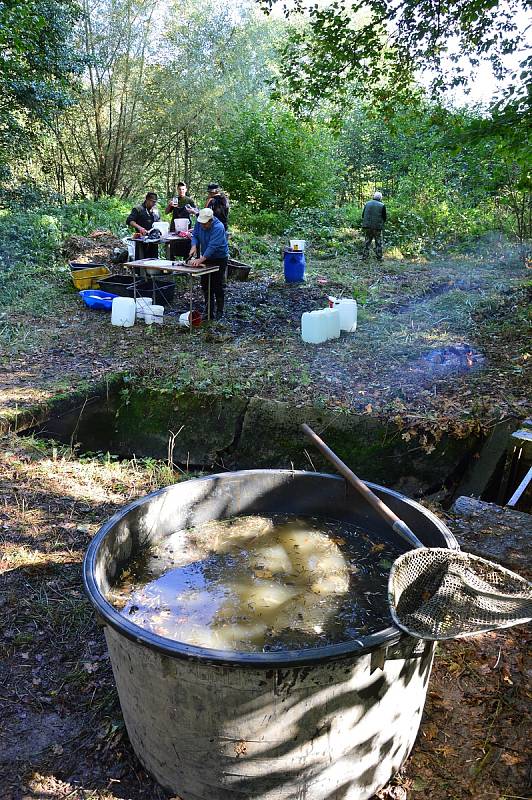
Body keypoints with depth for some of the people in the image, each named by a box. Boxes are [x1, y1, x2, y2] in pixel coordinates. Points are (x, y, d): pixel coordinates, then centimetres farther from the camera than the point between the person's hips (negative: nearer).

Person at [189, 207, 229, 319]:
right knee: (205, 284, 9)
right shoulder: (199, 223, -9)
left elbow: (213, 247, -35)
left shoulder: (218, 227, -29)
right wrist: (194, 246, -19)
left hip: (219, 258, -6)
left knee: (218, 286, -5)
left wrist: (201, 260, -43)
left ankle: (219, 312, 5)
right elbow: (195, 235, 2)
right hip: (206, 257, 7)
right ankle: (209, 310, 19)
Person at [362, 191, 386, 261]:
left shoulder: (367, 203, 7)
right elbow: (384, 218, 1)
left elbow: (363, 215, 11)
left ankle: (365, 256, 10)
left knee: (367, 241, 12)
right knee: (378, 243, 6)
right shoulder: (382, 205, -4)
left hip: (367, 226, 3)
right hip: (377, 227, -3)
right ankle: (379, 257, 7)